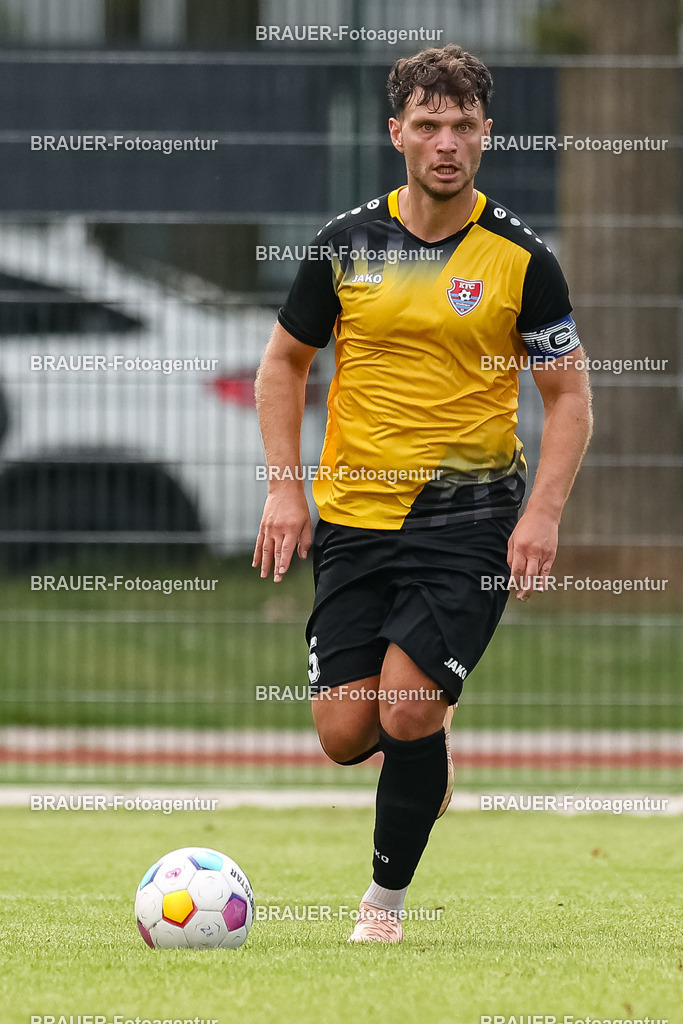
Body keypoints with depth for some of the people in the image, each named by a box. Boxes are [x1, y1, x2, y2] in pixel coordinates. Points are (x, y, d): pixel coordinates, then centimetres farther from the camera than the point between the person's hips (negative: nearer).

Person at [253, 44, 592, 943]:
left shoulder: (521, 259, -4)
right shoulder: (345, 245, 1)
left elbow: (570, 396, 1)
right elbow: (284, 363, 12)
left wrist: (543, 515, -11)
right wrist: (285, 488, 2)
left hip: (470, 517, -3)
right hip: (353, 517, 3)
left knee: (407, 715, -16)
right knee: (345, 736, -1)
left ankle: (388, 897, 5)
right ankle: (425, 753, 36)